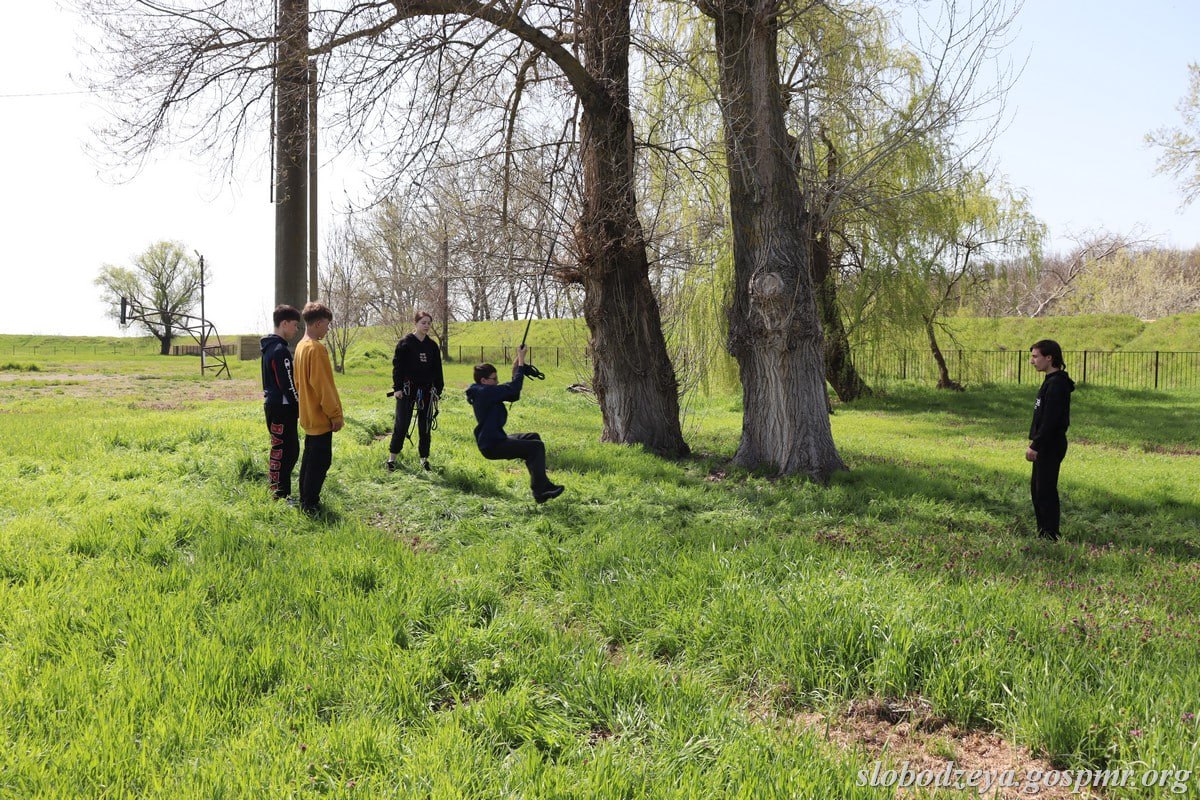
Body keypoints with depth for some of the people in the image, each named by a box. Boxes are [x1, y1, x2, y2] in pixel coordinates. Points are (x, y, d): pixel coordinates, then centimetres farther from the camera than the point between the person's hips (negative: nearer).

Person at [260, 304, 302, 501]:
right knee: (285, 451, -4)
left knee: (279, 451, 16)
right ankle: (281, 496, 0)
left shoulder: (269, 347, 13)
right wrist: (300, 409, -11)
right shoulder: (280, 350, -18)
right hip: (282, 409, -10)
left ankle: (278, 491, 22)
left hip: (272, 404, 10)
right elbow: (288, 385, -19)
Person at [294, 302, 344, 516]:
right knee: (320, 462, -3)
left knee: (310, 459, 17)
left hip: (309, 415, 10)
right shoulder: (316, 349, -20)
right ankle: (310, 506, 2)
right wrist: (335, 414, -15)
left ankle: (306, 501, 25)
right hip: (321, 417, -10)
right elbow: (323, 386, -21)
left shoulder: (301, 346, 11)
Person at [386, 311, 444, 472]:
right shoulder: (405, 343, -4)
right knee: (401, 424, -3)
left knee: (425, 426, 7)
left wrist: (438, 390, 11)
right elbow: (397, 366, -6)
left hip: (427, 391, 4)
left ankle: (424, 458, 17)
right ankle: (392, 458, 7)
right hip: (407, 390, -4)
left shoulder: (432, 345, 9)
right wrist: (397, 388, -12)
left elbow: (437, 370, 14)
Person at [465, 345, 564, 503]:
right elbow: (513, 388, -22)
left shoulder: (483, 393, 12)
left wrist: (515, 370, 3)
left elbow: (513, 394, 14)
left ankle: (542, 484, 19)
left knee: (533, 437, 19)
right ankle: (540, 491, -12)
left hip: (494, 440, 11)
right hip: (492, 445, -11)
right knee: (537, 446, -14)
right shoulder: (485, 392, -19)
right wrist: (521, 362, -15)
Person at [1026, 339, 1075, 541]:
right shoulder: (1050, 381, 14)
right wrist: (1034, 440, 18)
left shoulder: (1057, 384, -18)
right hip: (1046, 445, 11)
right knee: (1036, 488, 16)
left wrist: (1036, 445, -20)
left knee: (1046, 491, -6)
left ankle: (1050, 537, 0)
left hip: (1051, 446, -11)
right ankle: (1043, 533, 24)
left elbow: (1050, 420, -22)